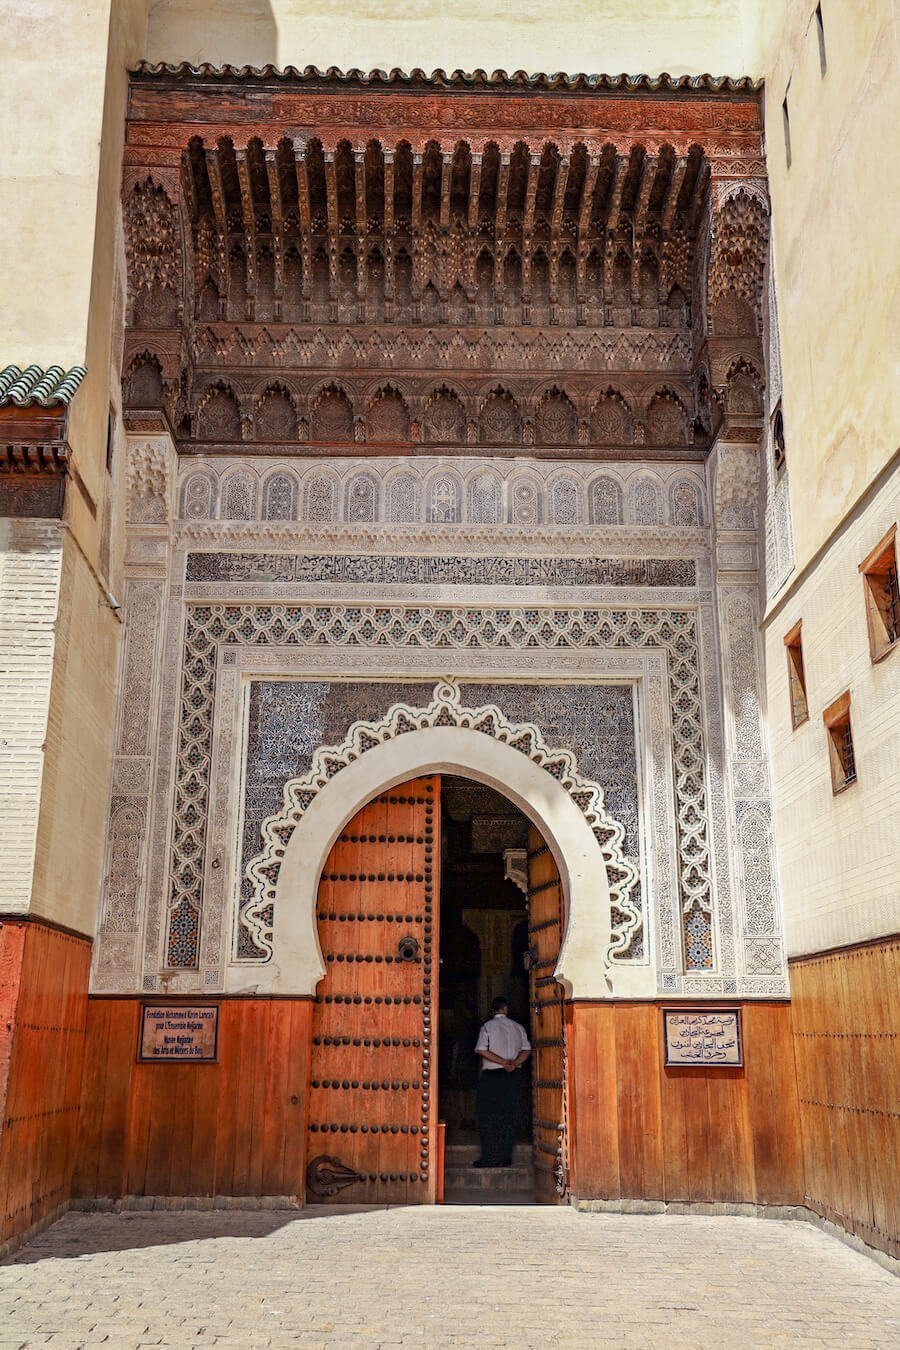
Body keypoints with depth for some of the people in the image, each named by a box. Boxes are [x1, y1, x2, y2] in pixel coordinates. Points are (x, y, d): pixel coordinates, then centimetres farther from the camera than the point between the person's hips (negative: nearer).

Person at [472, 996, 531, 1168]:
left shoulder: (488, 1026, -3)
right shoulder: (518, 1027, 8)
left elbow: (481, 1050, -15)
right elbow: (526, 1050, 2)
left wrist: (503, 1062, -13)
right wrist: (514, 1063, -8)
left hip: (491, 1076, -4)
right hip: (512, 1076, 4)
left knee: (488, 1118, 1)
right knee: (508, 1117, 8)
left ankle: (489, 1158, -2)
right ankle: (506, 1158, 8)